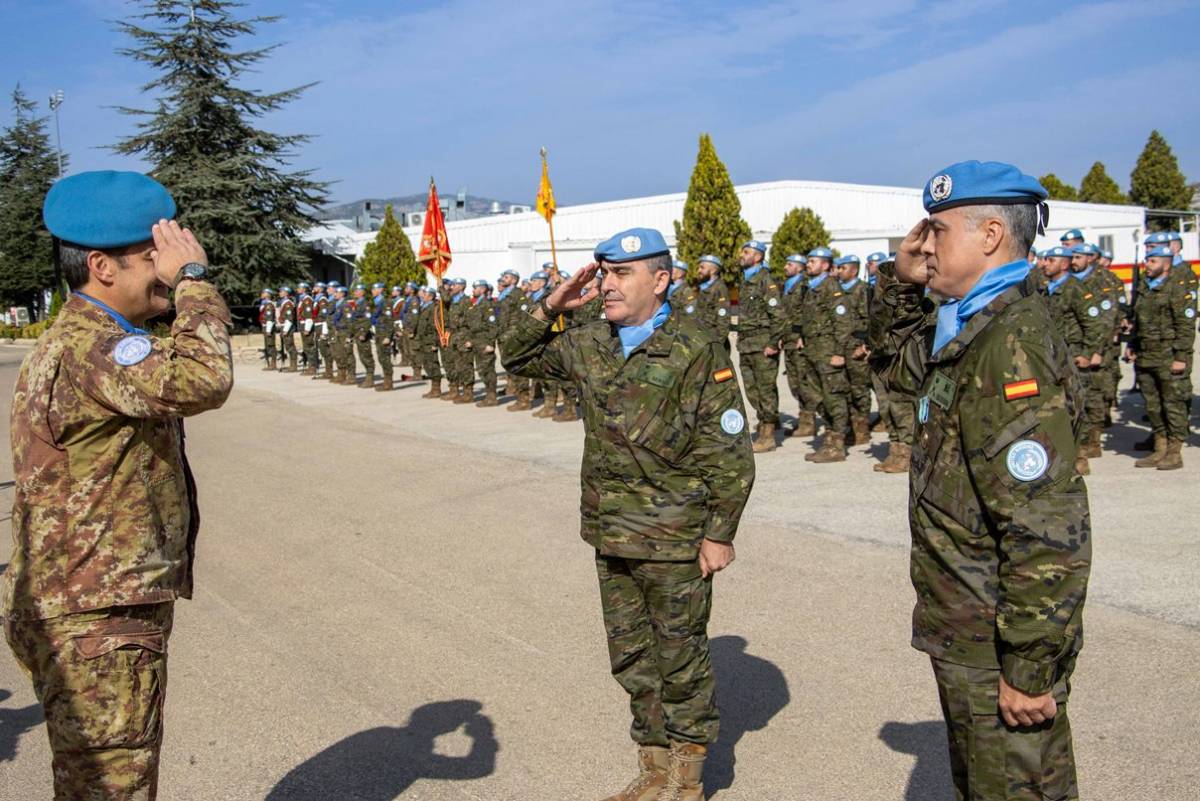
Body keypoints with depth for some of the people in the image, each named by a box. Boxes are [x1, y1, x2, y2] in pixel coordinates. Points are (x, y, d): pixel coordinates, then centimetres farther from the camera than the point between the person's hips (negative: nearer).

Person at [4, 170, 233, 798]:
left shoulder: (86, 340, 15)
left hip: (99, 613, 11)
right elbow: (201, 382, -38)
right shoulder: (88, 347, -21)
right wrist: (194, 278, -24)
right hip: (96, 627, -11)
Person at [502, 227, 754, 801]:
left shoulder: (695, 351, -14)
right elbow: (518, 357, 18)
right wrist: (550, 307, 2)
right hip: (612, 538, 7)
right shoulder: (590, 345, 5)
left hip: (675, 542, -6)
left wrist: (719, 534, -13)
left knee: (680, 660, 9)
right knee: (631, 658, 17)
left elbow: (730, 454, -13)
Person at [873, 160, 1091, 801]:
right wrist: (901, 281, 12)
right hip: (968, 629, 10)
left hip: (1002, 646, -10)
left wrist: (1032, 668, -23)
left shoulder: (1011, 346, -24)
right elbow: (904, 365, 29)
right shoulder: (972, 327, 7)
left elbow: (1047, 531, -28)